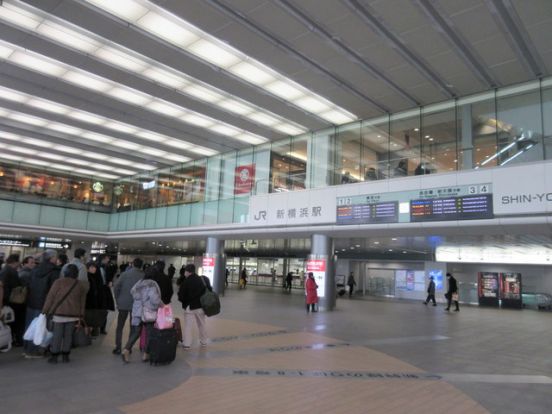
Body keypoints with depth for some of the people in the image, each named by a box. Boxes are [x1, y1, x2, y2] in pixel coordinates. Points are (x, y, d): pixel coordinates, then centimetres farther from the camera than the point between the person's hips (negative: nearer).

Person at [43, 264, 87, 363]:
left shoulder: (59, 282, -4)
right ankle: (65, 356, 13)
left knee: (57, 335, 3)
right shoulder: (81, 285, 8)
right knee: (68, 335, 9)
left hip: (59, 313, -3)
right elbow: (82, 302, 11)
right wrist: (80, 316, 16)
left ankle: (54, 356, 7)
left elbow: (50, 297, -5)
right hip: (73, 314, 3)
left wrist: (45, 310, 2)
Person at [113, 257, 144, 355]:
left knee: (120, 326, 12)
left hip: (123, 304, 0)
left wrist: (118, 300, 3)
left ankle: (118, 347, 11)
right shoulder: (144, 276, -8)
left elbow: (116, 287, -8)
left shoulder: (125, 273, -5)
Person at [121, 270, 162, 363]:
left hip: (136, 313, 6)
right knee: (149, 334, 7)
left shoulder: (137, 285, 10)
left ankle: (126, 350, -7)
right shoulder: (152, 285, -13)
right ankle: (146, 354, 10)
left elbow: (133, 297, 17)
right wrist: (161, 304, -7)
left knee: (135, 333, 10)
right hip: (148, 313, -6)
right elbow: (155, 299, -23)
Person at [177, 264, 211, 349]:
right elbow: (209, 291, 7)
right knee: (202, 324, 16)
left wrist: (183, 301, 9)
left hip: (189, 307, -5)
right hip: (201, 306, 5)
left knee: (187, 326, 5)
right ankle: (203, 342, 26)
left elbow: (181, 295, -11)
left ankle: (187, 344, 5)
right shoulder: (202, 279, 0)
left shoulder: (186, 282, -15)